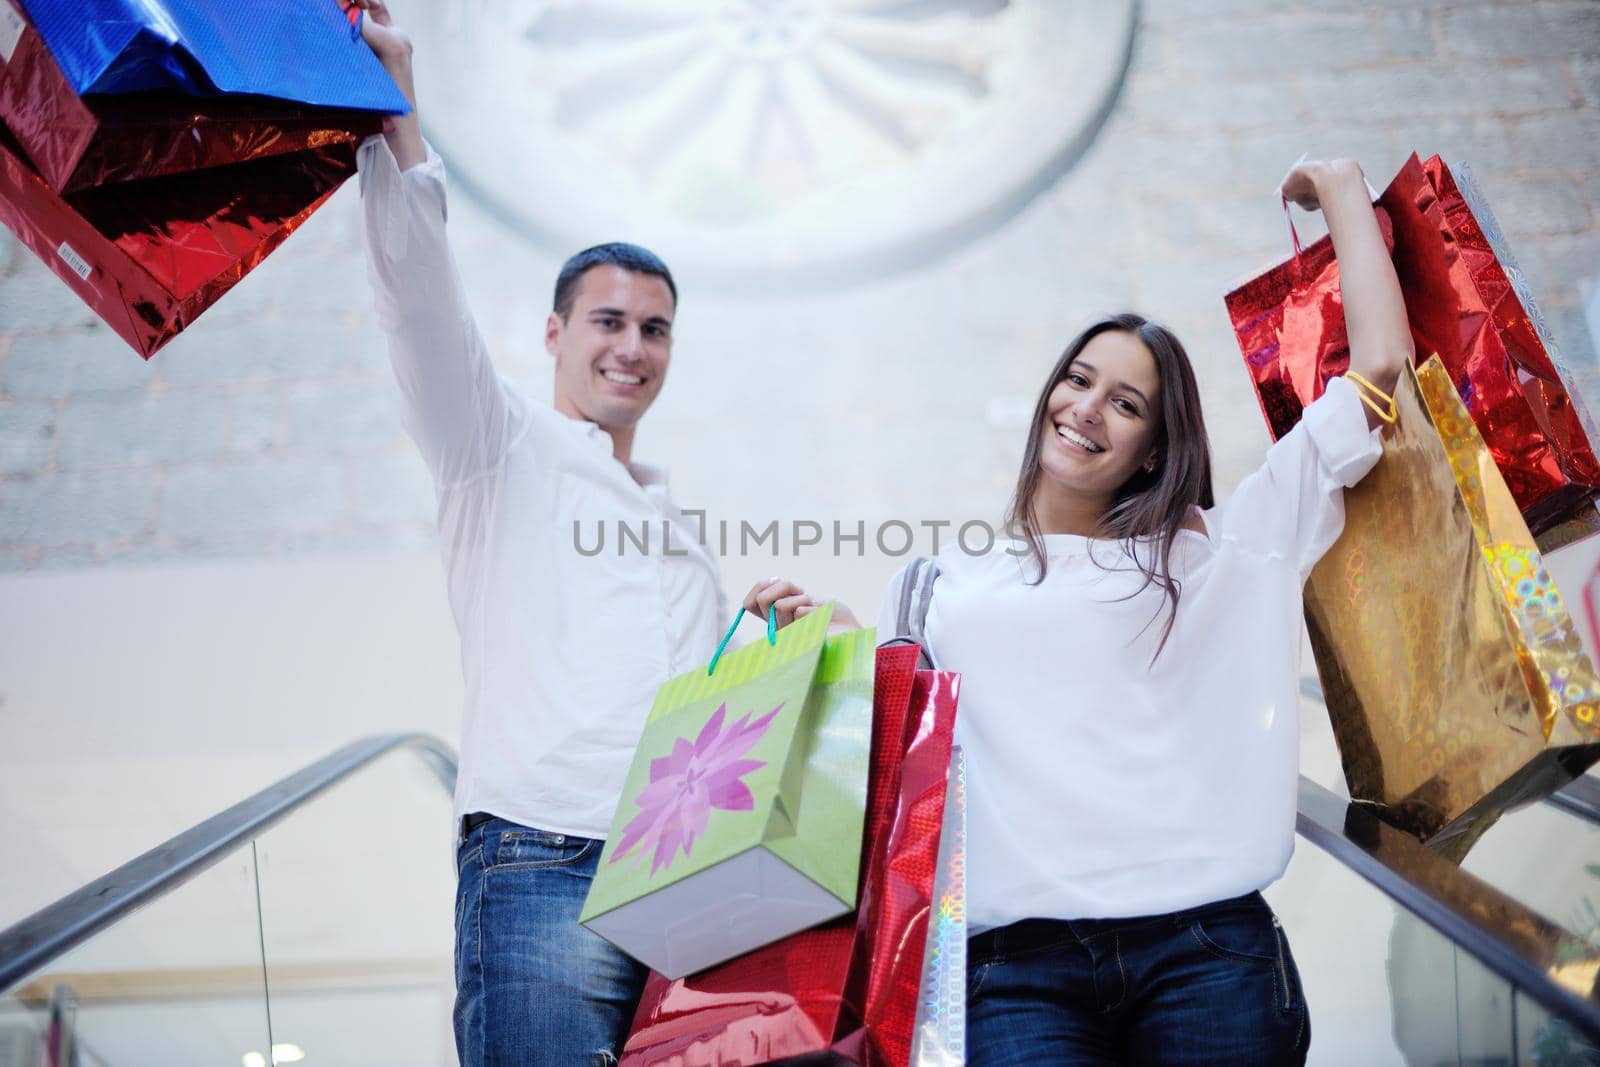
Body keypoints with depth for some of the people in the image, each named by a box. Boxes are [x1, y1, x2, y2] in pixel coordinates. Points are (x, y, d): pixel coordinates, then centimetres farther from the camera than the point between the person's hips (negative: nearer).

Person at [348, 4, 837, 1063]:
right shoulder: (504, 447, 12)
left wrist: (776, 634, 12)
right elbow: (422, 296, -3)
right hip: (543, 867, -5)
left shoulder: (681, 523, 28)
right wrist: (395, 96, -8)